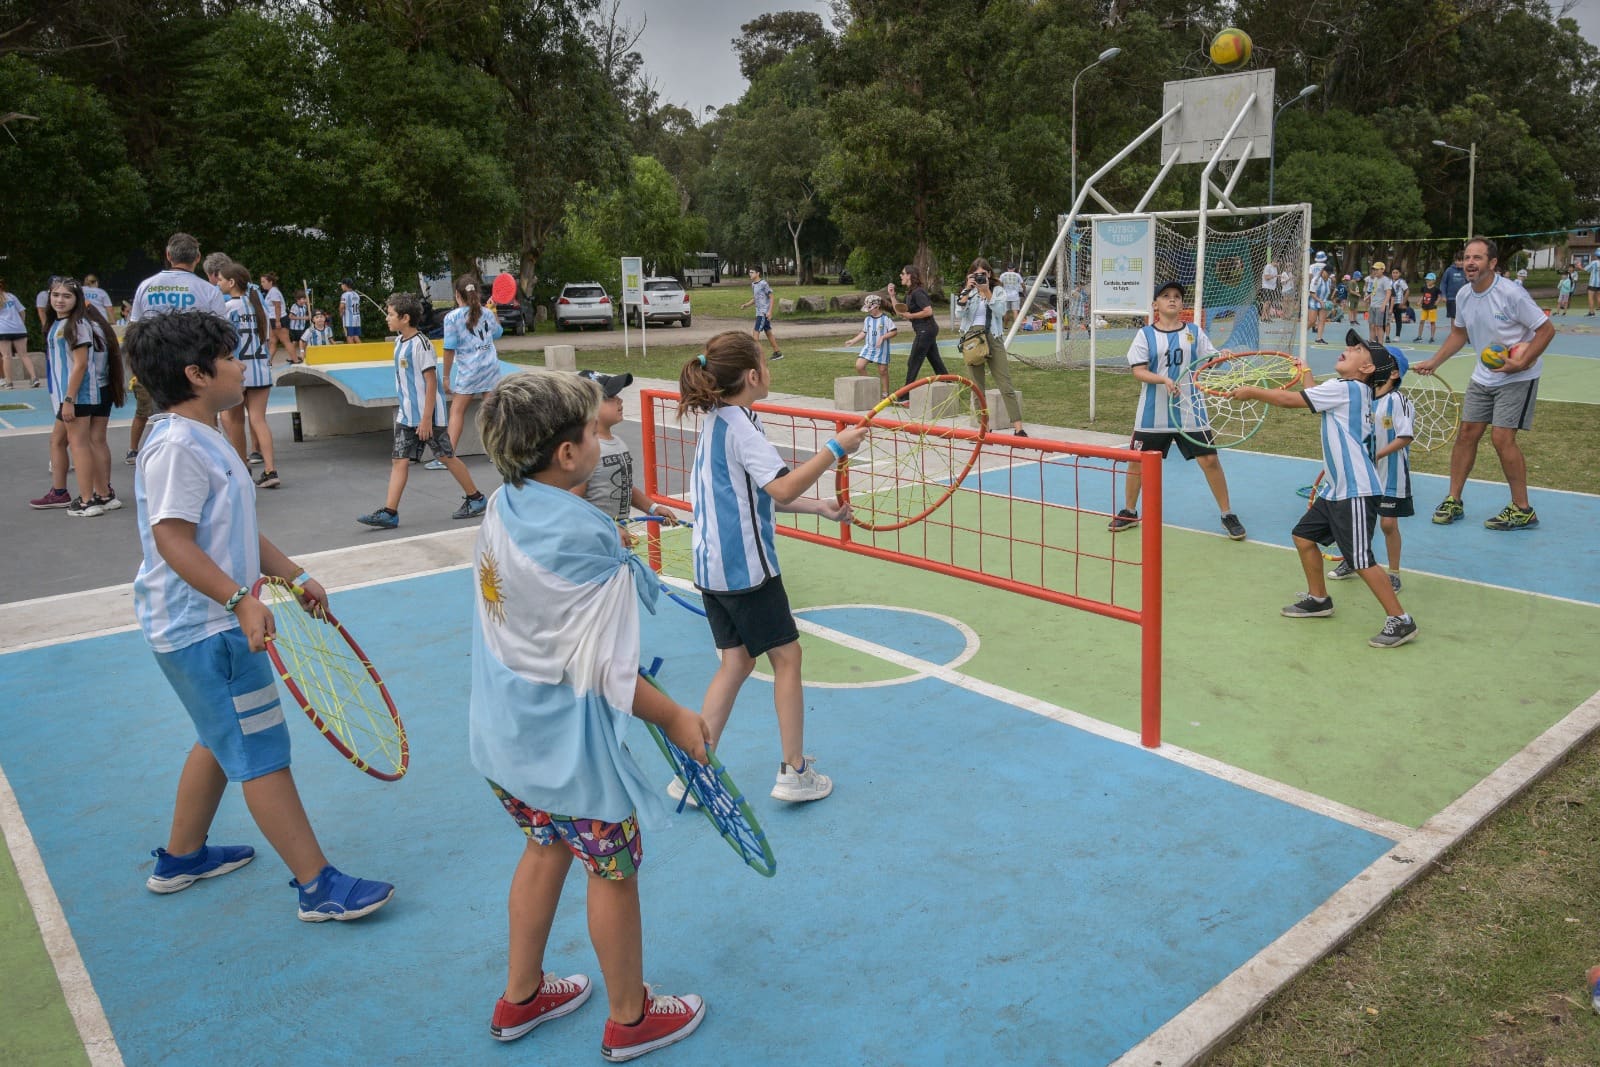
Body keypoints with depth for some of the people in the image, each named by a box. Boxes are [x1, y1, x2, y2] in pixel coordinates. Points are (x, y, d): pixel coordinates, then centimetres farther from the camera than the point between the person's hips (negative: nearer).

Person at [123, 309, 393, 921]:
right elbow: (173, 540, -27)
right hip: (203, 630, -11)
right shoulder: (176, 447, -20)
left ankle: (182, 857, 39)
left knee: (221, 739, 23)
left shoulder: (204, 440, 13)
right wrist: (241, 600, -34)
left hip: (217, 624, 11)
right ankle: (319, 887, 0)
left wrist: (294, 577, 18)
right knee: (261, 752, -6)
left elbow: (237, 531, 19)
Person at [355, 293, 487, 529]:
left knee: (446, 457, 2)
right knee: (400, 460, 2)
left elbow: (431, 381, -18)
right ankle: (389, 512, 0)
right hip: (406, 415, 8)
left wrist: (426, 418, -20)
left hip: (427, 414, -8)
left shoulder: (421, 344, -16)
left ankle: (475, 498, 18)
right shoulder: (400, 341, 10)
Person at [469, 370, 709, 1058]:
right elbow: (601, 670, -24)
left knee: (547, 848, 26)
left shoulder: (504, 506, -5)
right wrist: (675, 718, -12)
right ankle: (631, 1018, 32)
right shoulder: (581, 538, -28)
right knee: (614, 871, 12)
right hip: (566, 743, -8)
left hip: (506, 732, 8)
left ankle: (521, 998, 42)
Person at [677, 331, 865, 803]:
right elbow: (783, 488, -29)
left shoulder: (716, 421, 12)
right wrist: (836, 448, -24)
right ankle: (794, 773, 14)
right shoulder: (740, 426, -17)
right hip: (746, 565, -9)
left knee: (736, 661, 13)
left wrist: (819, 507, 13)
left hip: (712, 564, 9)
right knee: (786, 656, 5)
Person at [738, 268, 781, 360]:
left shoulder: (763, 284, -14)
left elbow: (771, 297, -13)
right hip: (759, 312, 9)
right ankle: (777, 353, 21)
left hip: (764, 313, -9)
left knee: (755, 332, -12)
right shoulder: (753, 284, 12)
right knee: (768, 332, 14)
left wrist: (770, 311, -20)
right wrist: (745, 305, 8)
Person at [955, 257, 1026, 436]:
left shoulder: (998, 292, 8)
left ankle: (1018, 427, -12)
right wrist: (968, 292, -11)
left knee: (1006, 386, -9)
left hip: (993, 339, -2)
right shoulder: (966, 293, 10)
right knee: (978, 387, 5)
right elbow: (959, 316, -7)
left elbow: (1000, 312, -11)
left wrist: (986, 292, -15)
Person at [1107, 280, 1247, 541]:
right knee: (1137, 461, 7)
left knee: (1210, 460, -2)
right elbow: (1139, 371, -10)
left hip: (1189, 413, 0)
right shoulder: (1145, 335, -1)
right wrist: (1164, 379, -26)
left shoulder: (1194, 332, 4)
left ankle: (1227, 514, 12)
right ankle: (1130, 512, 28)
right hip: (1153, 414, 0)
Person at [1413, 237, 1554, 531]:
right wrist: (1433, 362, 7)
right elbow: (1459, 333, 16)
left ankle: (1523, 510, 0)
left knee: (1502, 438, -13)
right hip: (1483, 376, 7)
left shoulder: (1510, 293, -21)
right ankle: (1453, 501, 15)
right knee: (1467, 433, 5)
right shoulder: (1464, 296, -1)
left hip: (1518, 377, -7)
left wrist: (1521, 363, -24)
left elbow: (1546, 330, -16)